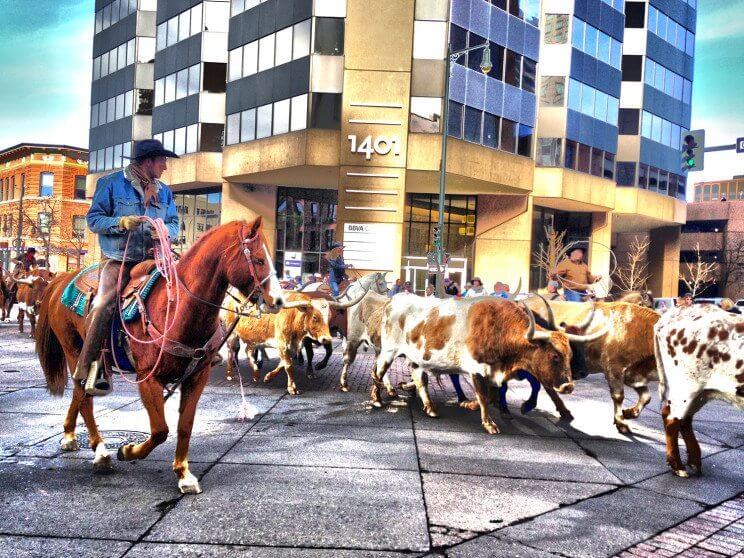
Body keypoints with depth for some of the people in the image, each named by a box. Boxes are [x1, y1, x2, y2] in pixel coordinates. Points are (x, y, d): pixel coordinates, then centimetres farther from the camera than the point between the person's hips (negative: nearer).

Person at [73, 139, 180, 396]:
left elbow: (174, 224, 16)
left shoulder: (164, 191, 16)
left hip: (154, 259, 5)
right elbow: (93, 219, 0)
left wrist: (166, 231, -8)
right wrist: (122, 223, -17)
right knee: (105, 305, -23)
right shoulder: (111, 183, 2)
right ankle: (89, 368, -16)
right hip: (119, 261, -5)